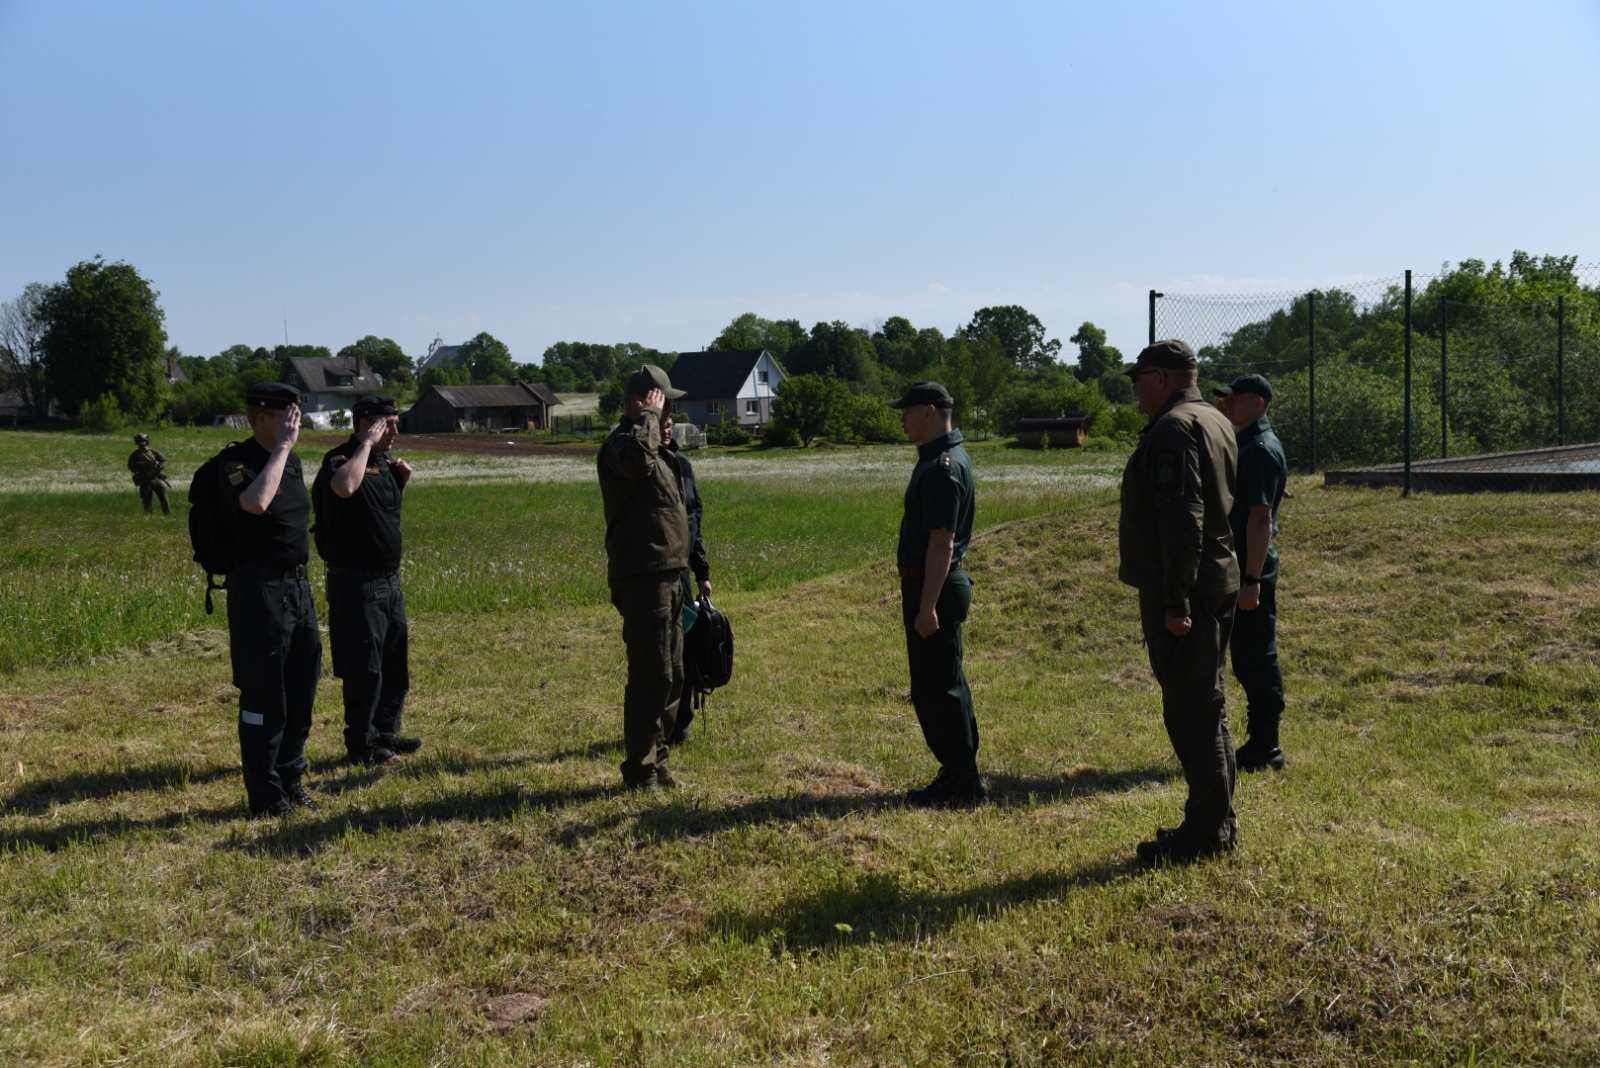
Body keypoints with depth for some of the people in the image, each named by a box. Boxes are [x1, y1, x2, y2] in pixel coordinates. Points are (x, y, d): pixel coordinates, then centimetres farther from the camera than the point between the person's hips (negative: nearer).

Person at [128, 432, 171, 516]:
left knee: (163, 497, -2)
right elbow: (130, 465, -2)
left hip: (157, 478, 1)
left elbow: (164, 460, 6)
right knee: (146, 500, 1)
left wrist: (159, 466, -13)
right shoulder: (135, 455, 5)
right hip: (145, 481, -1)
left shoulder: (153, 452, 7)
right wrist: (139, 465, -19)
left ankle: (168, 514, 5)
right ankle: (148, 515, 8)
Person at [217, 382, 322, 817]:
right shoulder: (236, 462, -13)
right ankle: (265, 795, 11)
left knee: (301, 691, 14)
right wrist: (282, 446, -24)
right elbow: (257, 502, -34)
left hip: (298, 586, 8)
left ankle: (290, 778, 29)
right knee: (263, 697, 0)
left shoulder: (292, 460, 10)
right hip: (259, 590, -8)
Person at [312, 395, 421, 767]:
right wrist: (366, 445, -25)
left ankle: (385, 732, 28)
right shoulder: (340, 461, -14)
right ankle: (361, 743, 10)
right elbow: (345, 487, -39)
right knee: (364, 667, -2)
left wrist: (400, 480, 8)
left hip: (389, 579, 9)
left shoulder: (383, 462, 12)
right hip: (356, 582, -9)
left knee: (396, 662, 15)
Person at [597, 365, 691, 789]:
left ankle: (657, 760, 25)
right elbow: (637, 460, -38)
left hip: (667, 576, 10)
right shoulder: (620, 443, -12)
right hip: (643, 579, -10)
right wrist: (649, 417, -21)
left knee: (672, 676, 14)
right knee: (651, 676, -8)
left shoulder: (655, 448, 20)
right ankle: (640, 771, 0)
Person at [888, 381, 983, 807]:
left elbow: (941, 543, -24)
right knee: (946, 684, 16)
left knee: (936, 687, -3)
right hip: (938, 584, 11)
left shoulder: (942, 467, -19)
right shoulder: (946, 456, 13)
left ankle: (960, 781, 6)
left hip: (934, 587, -11)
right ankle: (962, 774, 25)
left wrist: (927, 606, -25)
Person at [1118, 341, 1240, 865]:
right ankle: (1217, 822, 25)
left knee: (1190, 710, -4)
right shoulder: (1216, 422, 17)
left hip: (1182, 595, -10)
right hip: (1219, 583, 10)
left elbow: (1182, 521, -24)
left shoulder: (1173, 429, -15)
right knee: (1206, 705, 16)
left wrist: (1175, 601, -23)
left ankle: (1206, 830, 2)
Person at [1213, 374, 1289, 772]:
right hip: (1235, 563, 10)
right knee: (1245, 655, 15)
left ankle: (1266, 747, 6)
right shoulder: (1240, 442, 14)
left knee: (1257, 657, -3)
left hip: (1252, 565, -10)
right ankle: (1260, 742, 23)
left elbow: (1261, 519, -22)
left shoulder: (1262, 449, -16)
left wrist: (1252, 580, -24)